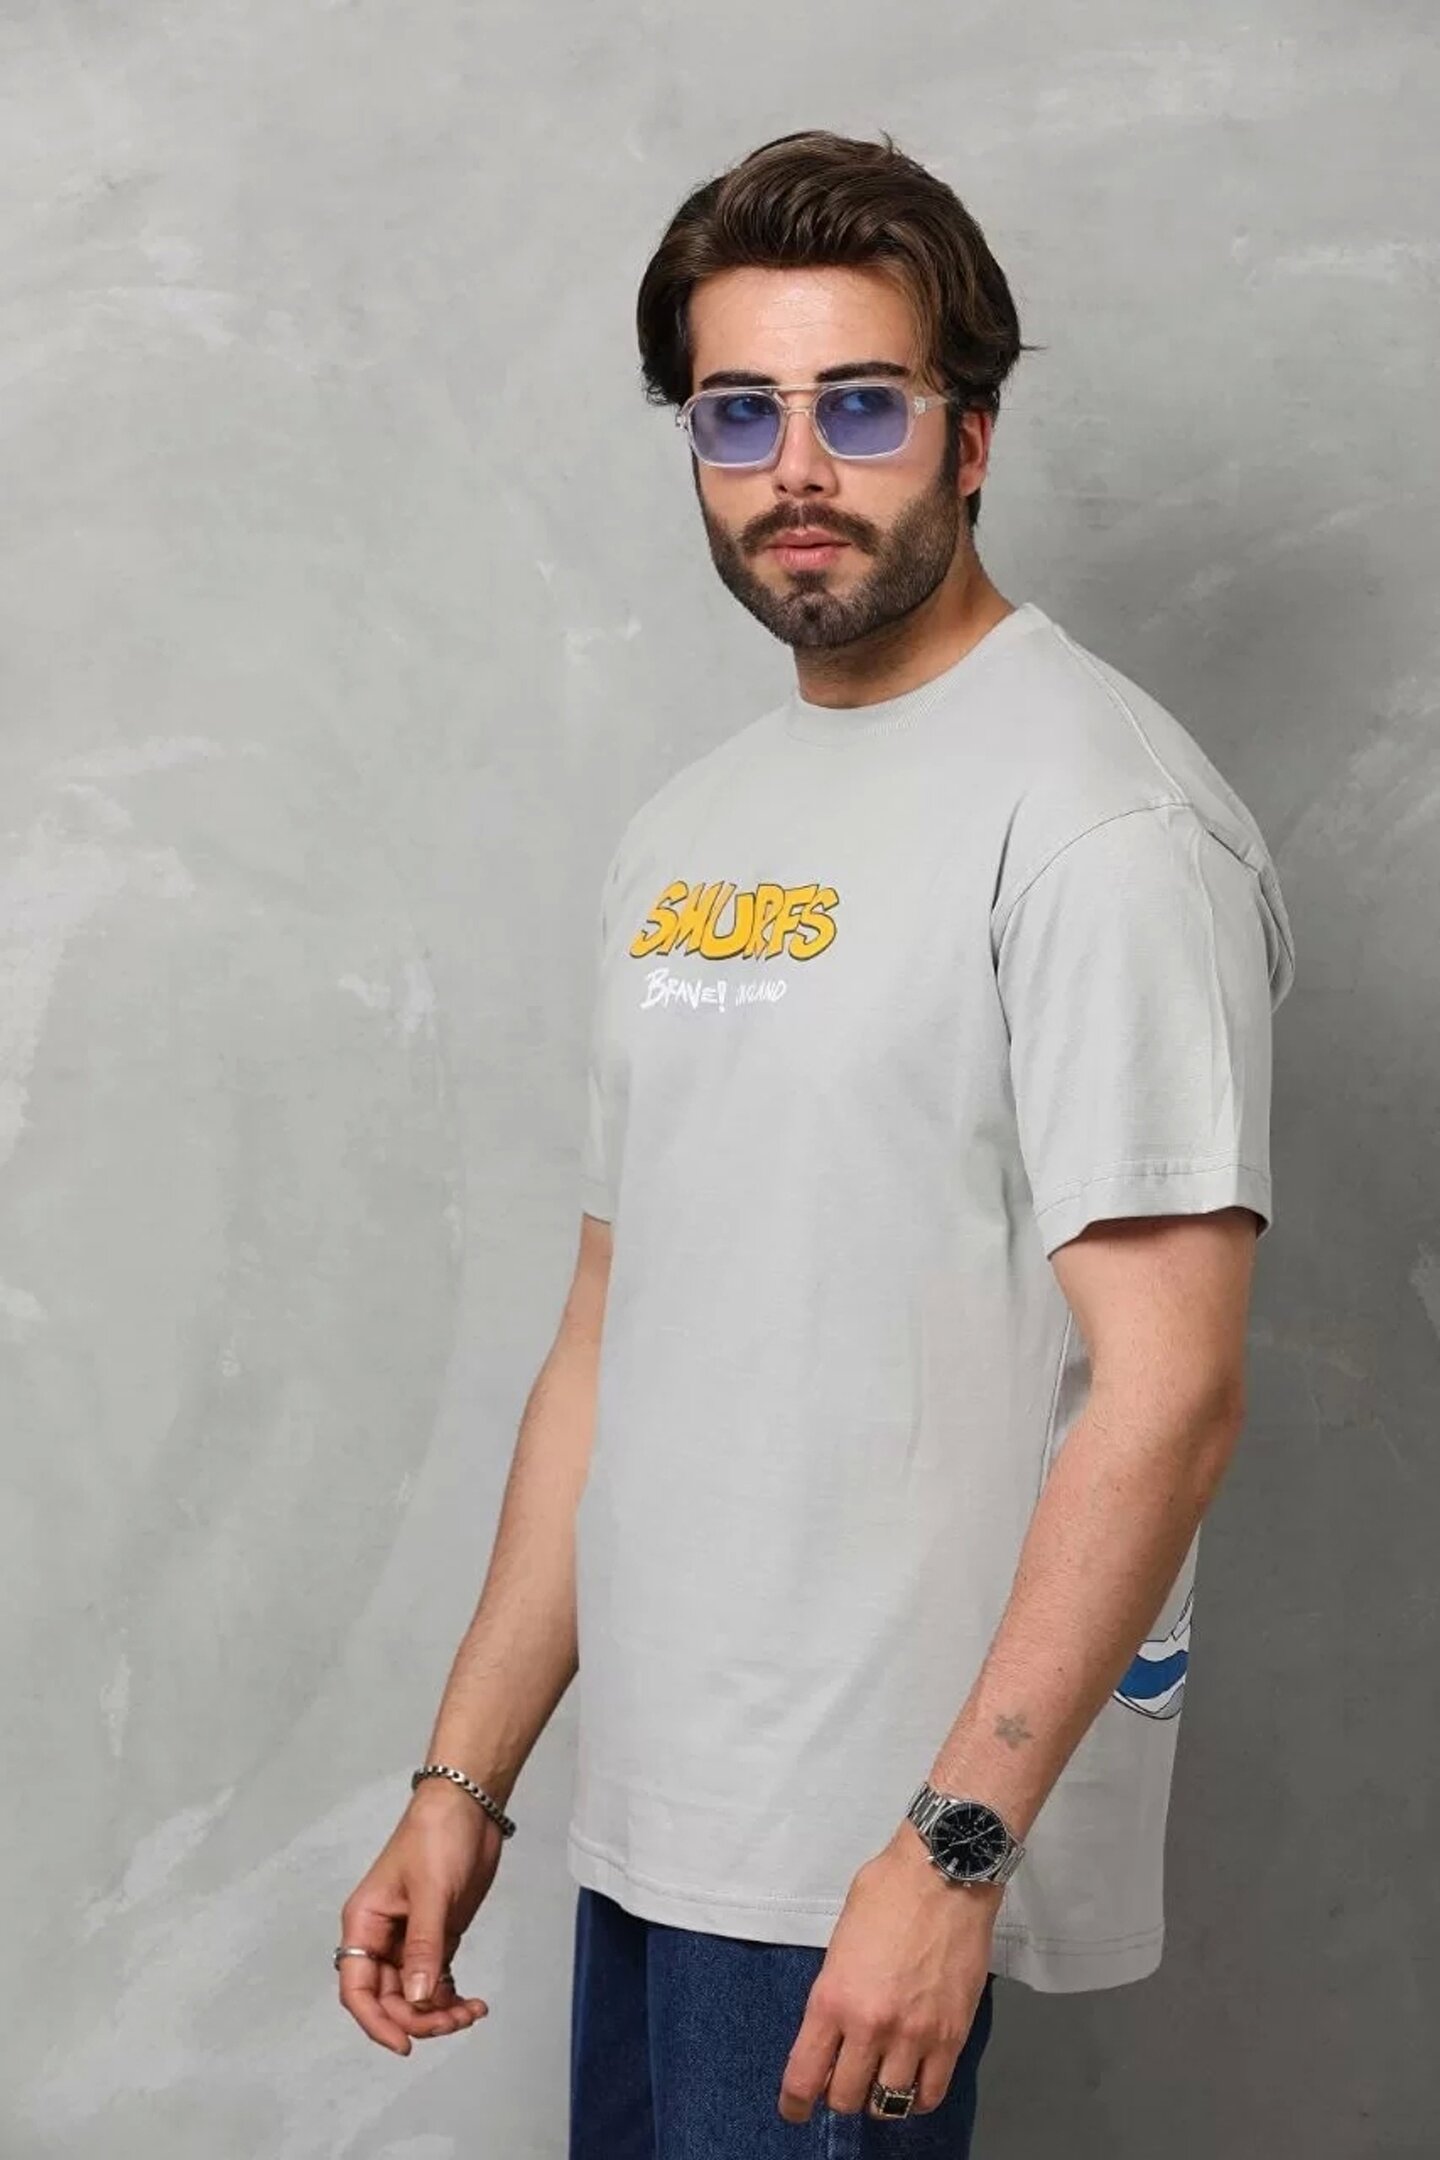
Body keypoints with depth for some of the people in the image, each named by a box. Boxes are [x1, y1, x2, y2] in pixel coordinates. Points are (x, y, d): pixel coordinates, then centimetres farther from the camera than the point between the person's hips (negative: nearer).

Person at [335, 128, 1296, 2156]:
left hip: (883, 1833, -7)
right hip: (654, 1816, 7)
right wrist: (464, 1781, 12)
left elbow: (1167, 1387, -18)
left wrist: (955, 1844, -21)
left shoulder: (1093, 811, -12)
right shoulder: (690, 828, 12)